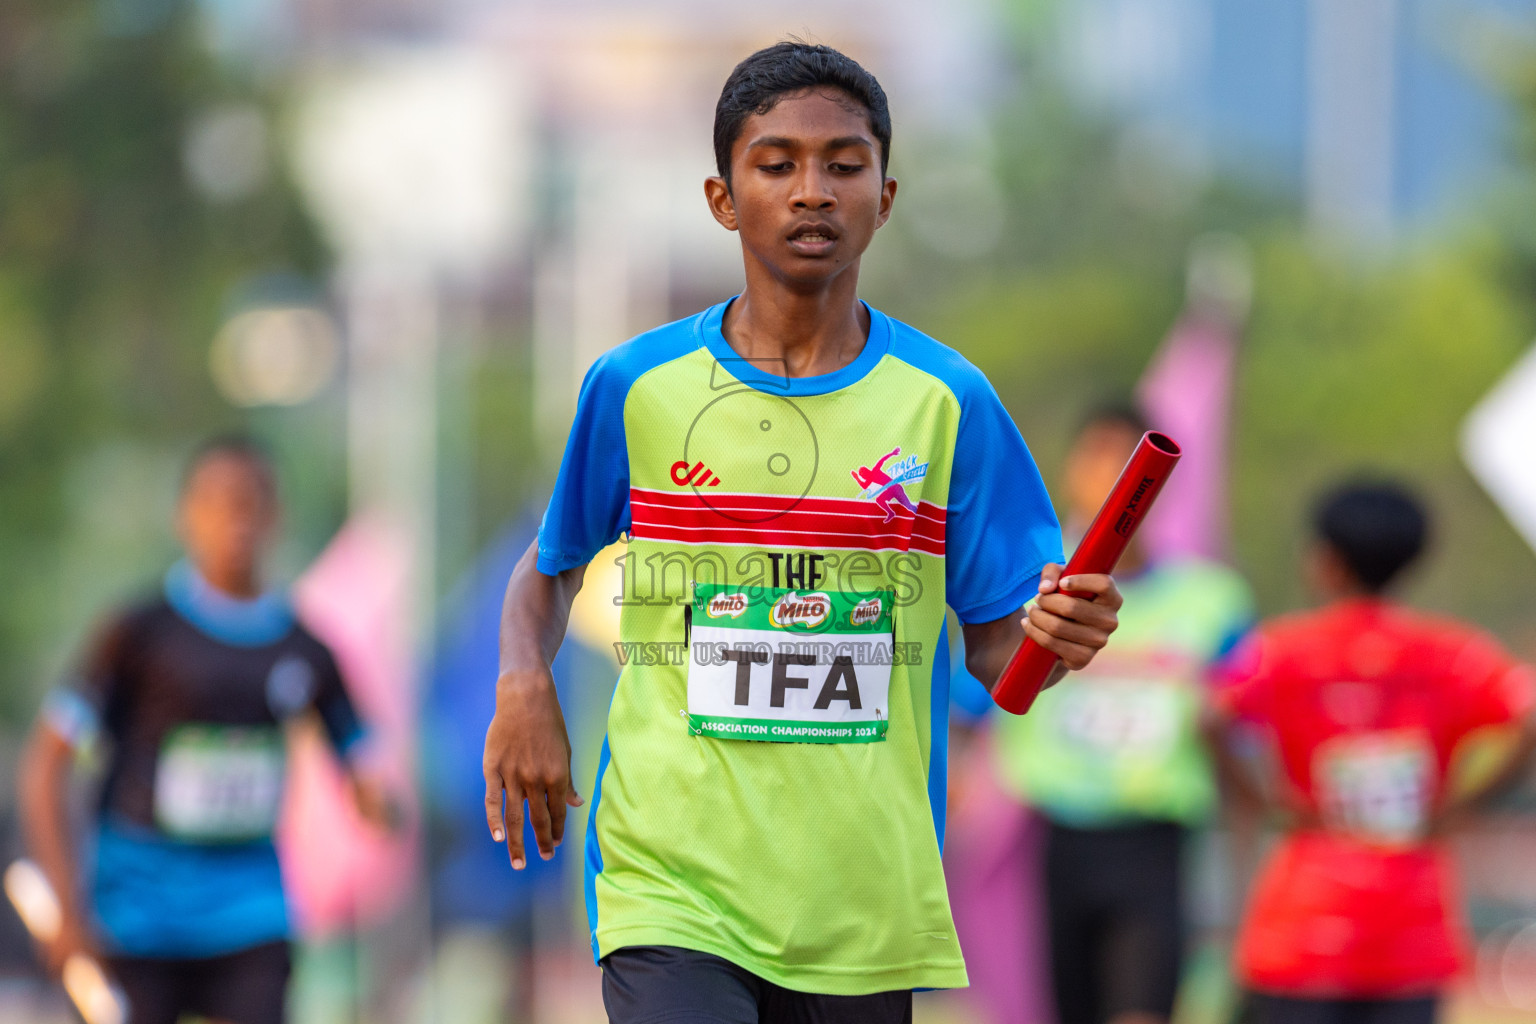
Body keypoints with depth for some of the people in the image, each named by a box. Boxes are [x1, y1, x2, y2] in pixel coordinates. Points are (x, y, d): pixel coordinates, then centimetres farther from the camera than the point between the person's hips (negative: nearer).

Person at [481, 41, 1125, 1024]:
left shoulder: (946, 400, 3)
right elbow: (550, 570, 16)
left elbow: (992, 640, 5)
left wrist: (1052, 635, -18)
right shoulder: (635, 388, 2)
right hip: (670, 882, -2)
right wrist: (524, 689, -3)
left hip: (865, 900, 2)